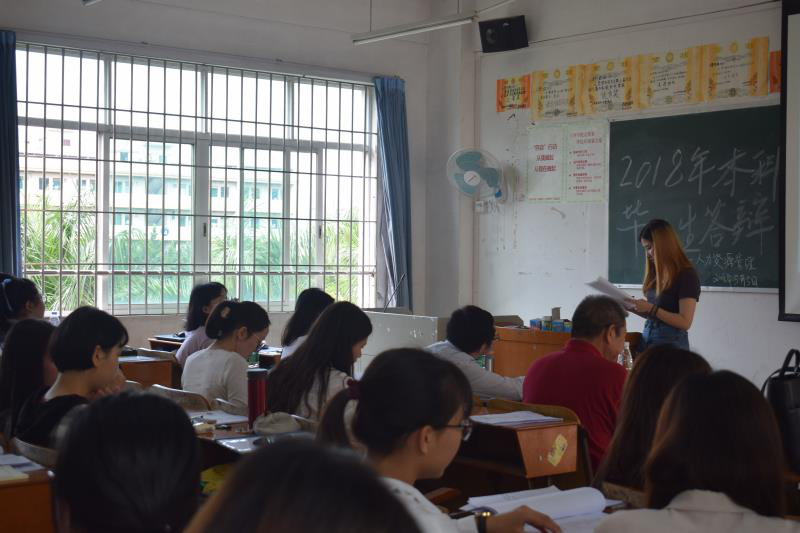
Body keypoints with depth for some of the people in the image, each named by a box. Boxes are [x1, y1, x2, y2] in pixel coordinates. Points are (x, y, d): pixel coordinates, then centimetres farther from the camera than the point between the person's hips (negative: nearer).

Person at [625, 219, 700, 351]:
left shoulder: (687, 275, -11)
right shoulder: (656, 273, 9)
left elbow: (685, 322, -16)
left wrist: (651, 308, -19)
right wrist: (633, 307, 0)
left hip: (671, 343, -6)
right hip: (647, 339, 6)